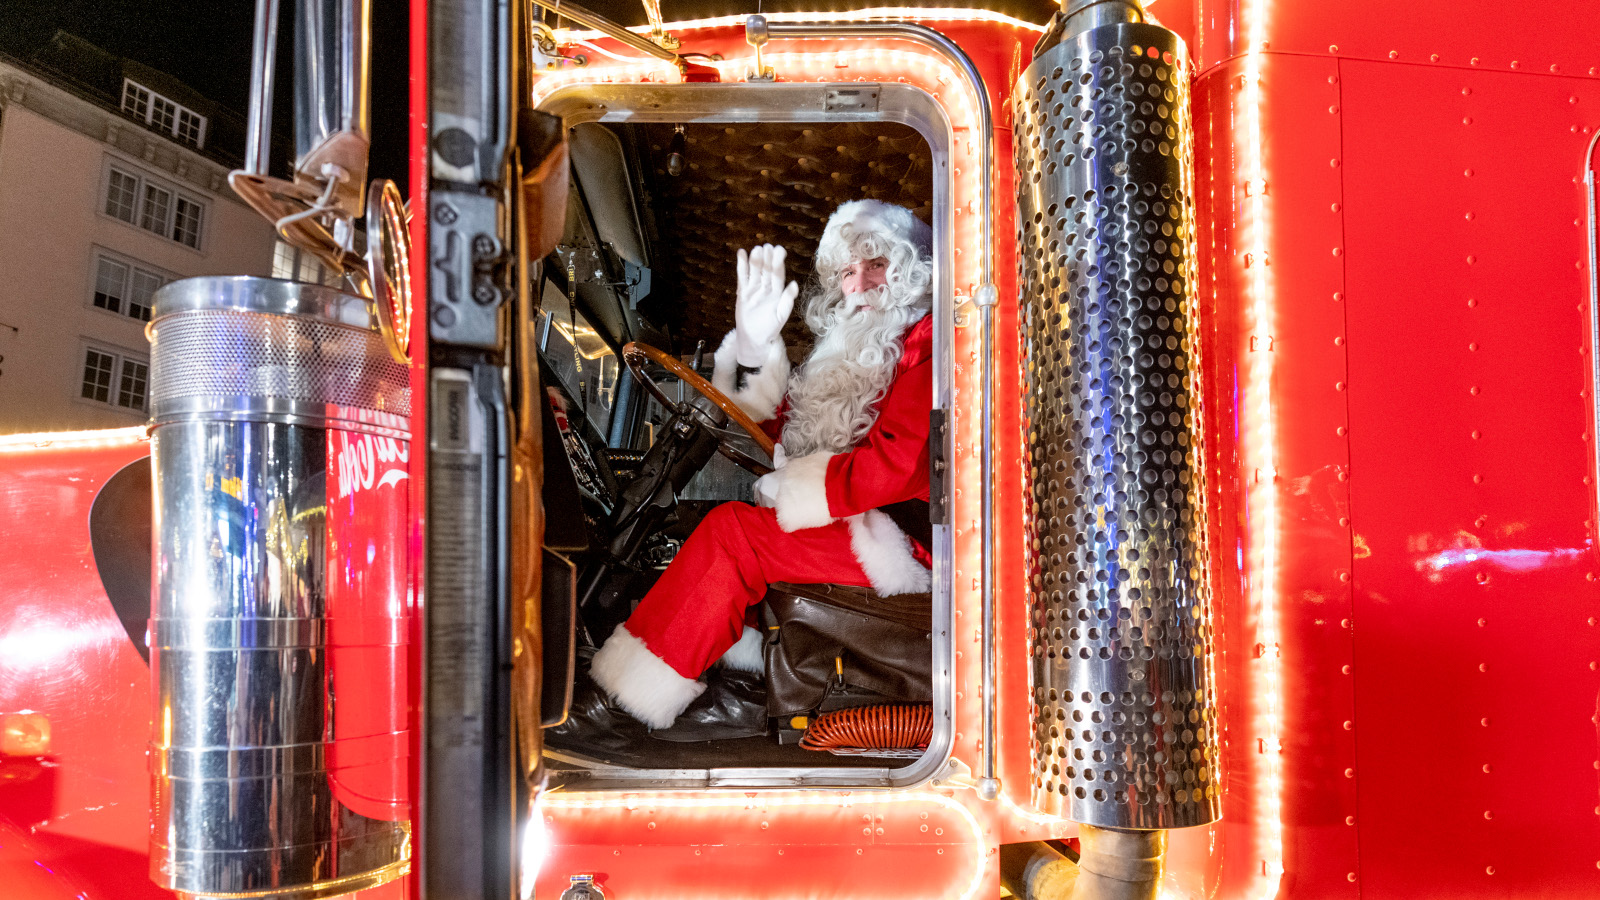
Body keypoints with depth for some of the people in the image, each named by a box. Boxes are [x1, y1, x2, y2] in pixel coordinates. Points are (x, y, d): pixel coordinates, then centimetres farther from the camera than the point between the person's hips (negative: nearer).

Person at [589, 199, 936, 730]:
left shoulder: (926, 342, -12)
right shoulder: (860, 342, 19)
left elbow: (891, 468, -22)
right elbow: (786, 426, 17)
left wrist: (788, 487, -11)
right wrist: (756, 346, 1)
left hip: (905, 538, -10)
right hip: (859, 520, 10)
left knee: (731, 532, -18)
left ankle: (643, 685, -10)